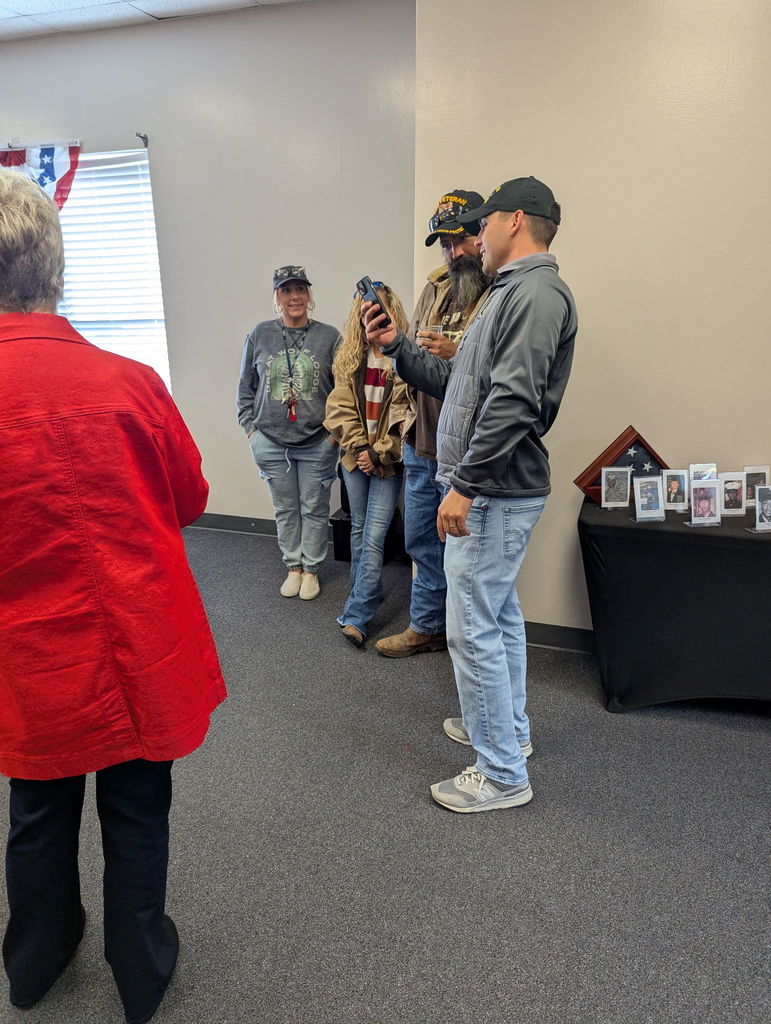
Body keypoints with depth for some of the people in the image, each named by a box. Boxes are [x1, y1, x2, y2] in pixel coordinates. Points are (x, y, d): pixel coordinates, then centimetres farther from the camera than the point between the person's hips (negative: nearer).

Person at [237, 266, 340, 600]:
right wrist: (250, 426, 5)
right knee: (285, 509, 12)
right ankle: (293, 567, 29)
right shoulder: (259, 335, 2)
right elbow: (246, 387, 10)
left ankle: (311, 569, 25)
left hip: (318, 442, -1)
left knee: (314, 509, 8)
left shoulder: (329, 336, -3)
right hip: (271, 441, 2)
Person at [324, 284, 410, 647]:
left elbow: (409, 418, -13)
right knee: (358, 529, 16)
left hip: (388, 461, -5)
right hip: (356, 457, 5)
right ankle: (364, 595, 33)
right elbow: (341, 408, 3)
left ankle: (356, 615, -5)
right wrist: (358, 447, -9)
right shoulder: (349, 358, 5)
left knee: (373, 537, -8)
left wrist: (379, 454, -13)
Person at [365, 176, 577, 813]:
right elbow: (457, 384, 19)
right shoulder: (513, 293, 20)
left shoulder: (537, 290, -14)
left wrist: (465, 484, -24)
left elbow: (512, 401, -25)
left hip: (496, 493, -11)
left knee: (474, 629, -5)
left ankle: (502, 775, 10)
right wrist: (396, 346, 15)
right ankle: (509, 727, 38)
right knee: (499, 616, 20)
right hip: (496, 489, 11)